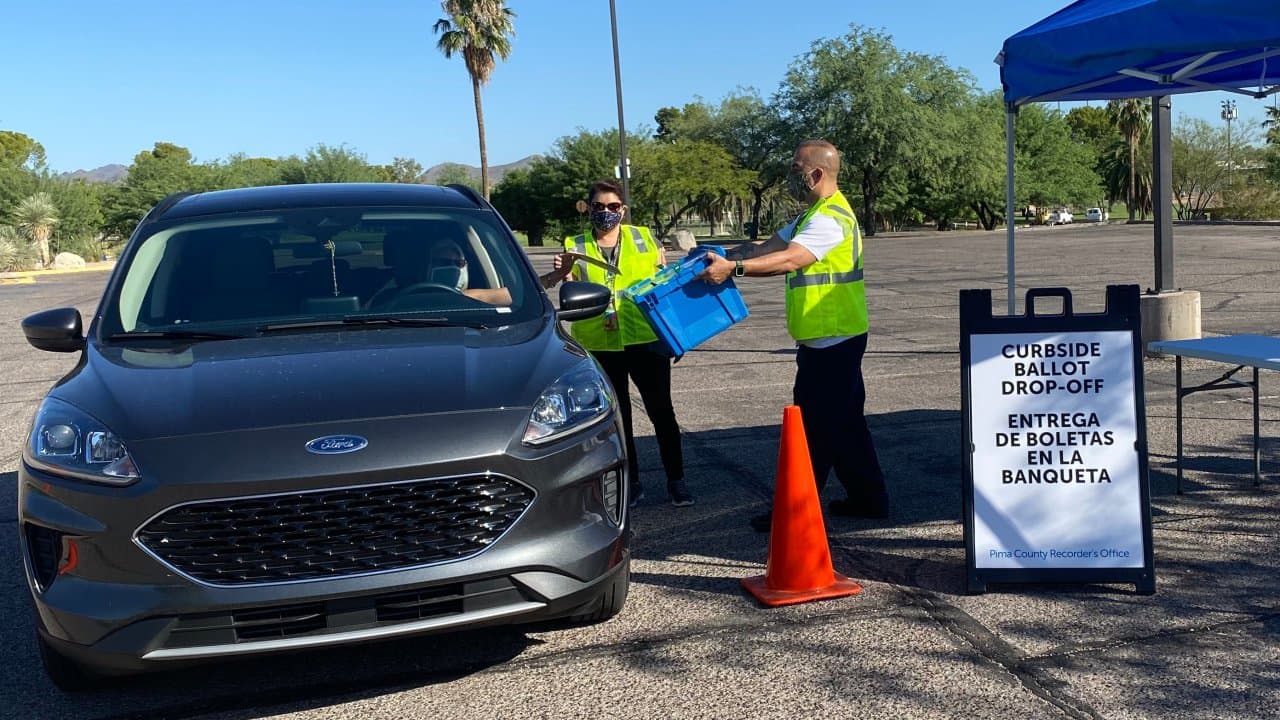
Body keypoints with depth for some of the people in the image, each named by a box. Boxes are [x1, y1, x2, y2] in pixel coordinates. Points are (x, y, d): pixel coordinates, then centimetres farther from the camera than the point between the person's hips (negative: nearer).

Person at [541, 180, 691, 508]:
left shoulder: (643, 238, 6)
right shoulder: (575, 247, 5)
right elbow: (547, 285, -7)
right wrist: (558, 273, -29)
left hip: (645, 339, -1)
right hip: (599, 346, 1)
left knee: (661, 411, 3)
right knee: (616, 416, 10)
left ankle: (676, 480, 15)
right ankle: (631, 483, 22)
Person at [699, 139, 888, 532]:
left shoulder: (830, 217, -17)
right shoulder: (814, 215, 18)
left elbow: (789, 260, -31)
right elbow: (767, 246, 14)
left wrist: (732, 267, -35)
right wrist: (721, 256, 2)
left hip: (831, 340, -11)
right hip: (833, 338, 11)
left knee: (814, 426, -5)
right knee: (844, 422, 16)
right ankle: (868, 498, 25)